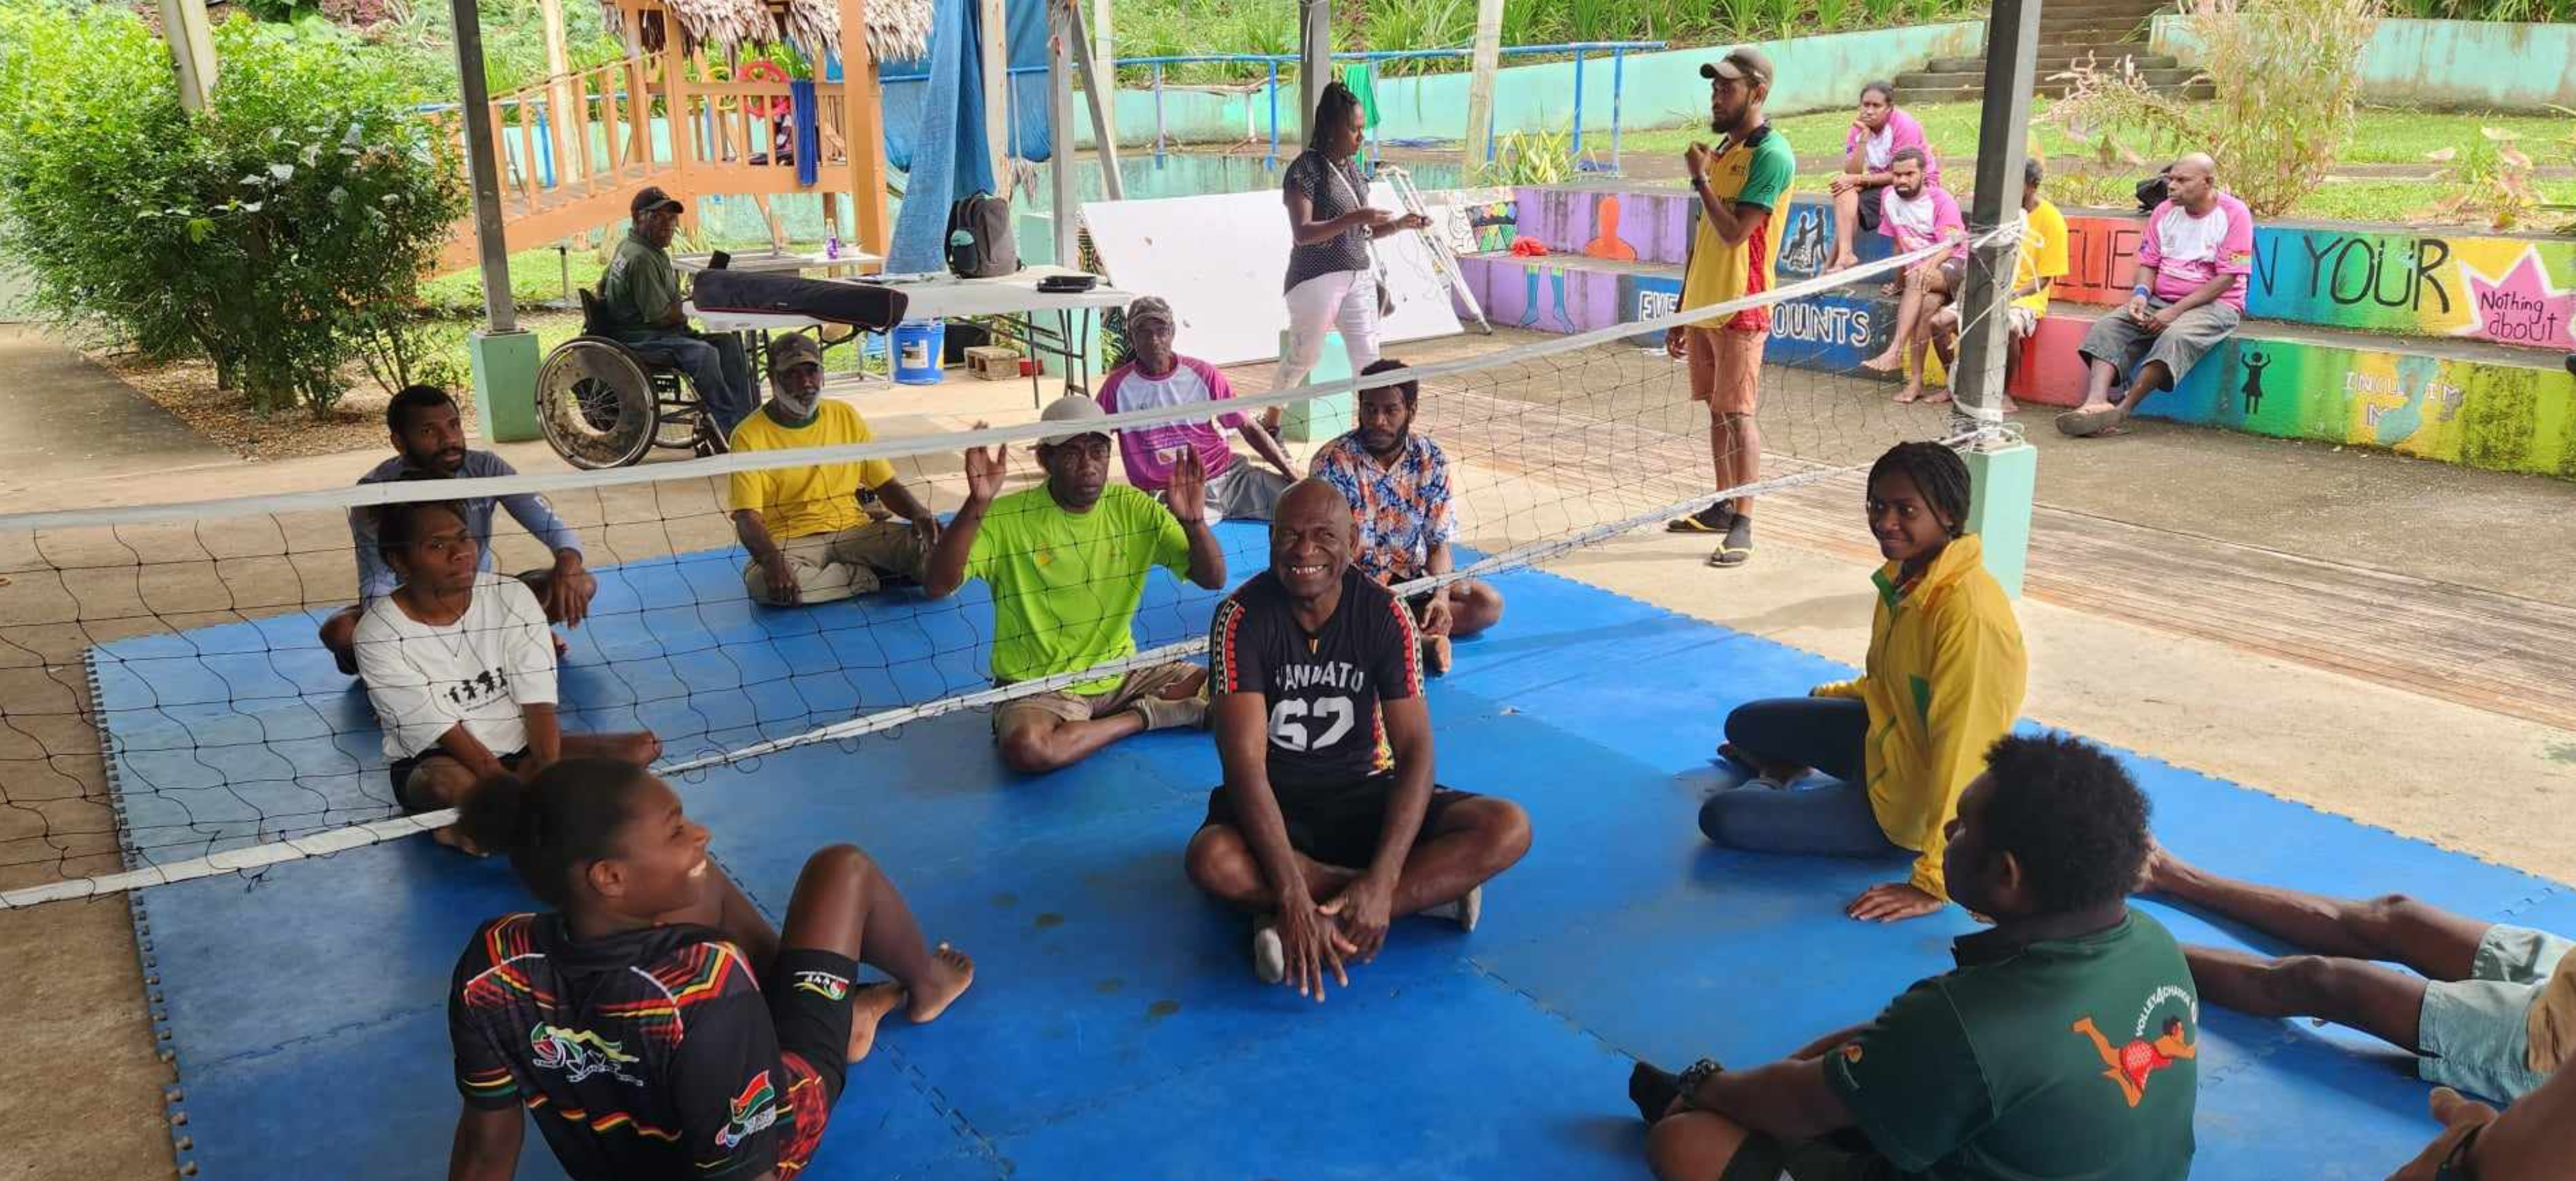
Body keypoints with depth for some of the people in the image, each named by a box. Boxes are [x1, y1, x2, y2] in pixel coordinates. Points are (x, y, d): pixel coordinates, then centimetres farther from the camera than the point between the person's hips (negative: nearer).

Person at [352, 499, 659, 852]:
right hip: (433, 760, -5)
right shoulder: (378, 633, -14)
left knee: (642, 745, -16)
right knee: (449, 782, -42)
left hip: (520, 749, 5)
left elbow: (538, 702, -12)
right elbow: (443, 730, -17)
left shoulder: (512, 597, -7)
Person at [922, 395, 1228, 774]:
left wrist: (1194, 521, -26)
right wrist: (977, 504, -38)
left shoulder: (1133, 507, -4)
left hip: (1123, 672, 2)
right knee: (1027, 748, -36)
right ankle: (1143, 718, -13)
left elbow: (1213, 580, -6)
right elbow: (936, 587, -26)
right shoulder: (1008, 518, -15)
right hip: (1037, 686, -2)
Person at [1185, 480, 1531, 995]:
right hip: (1276, 802, -1)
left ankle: (1330, 919, -28)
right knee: (1213, 860, -37)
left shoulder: (1384, 614, -11)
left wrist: (1382, 883, -31)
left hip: (1365, 791, 2)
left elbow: (1415, 751, -16)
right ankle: (1427, 891, -24)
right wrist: (1293, 894, -37)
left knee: (1509, 828, -21)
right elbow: (1245, 762, -25)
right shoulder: (1242, 618, -17)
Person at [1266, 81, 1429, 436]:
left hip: (1359, 277, 7)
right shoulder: (1306, 169, -11)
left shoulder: (1353, 168, 13)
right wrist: (1355, 218, -27)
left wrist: (1399, 224, 2)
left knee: (1368, 359, -1)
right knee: (1305, 355, 6)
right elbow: (1302, 233, -20)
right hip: (1317, 279, -7)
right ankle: (1269, 421, 27)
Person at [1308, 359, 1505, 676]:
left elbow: (1439, 544, -4)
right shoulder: (1332, 463, -17)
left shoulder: (1431, 460, -5)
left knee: (1489, 604, -15)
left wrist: (1440, 597, -23)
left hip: (1410, 579, 4)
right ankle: (1424, 642, -29)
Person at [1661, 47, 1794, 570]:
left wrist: (1700, 178, -11)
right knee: (1717, 411, 13)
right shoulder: (1719, 151, 15)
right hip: (1702, 306, 8)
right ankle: (1721, 507, 23)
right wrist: (1681, 312, 18)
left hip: (1740, 309, -8)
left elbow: (1733, 233, -20)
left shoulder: (1772, 155, -11)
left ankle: (1742, 525, -1)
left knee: (1739, 415, -5)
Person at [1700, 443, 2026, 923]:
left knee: (1722, 817, -11)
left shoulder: (1969, 613, -33)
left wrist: (1933, 883, -32)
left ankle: (1772, 778, 20)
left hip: (1914, 798, -8)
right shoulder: (1906, 572, -5)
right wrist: (1829, 696, 29)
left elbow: (1964, 750, -33)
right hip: (1888, 733, 8)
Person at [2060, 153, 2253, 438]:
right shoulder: (2165, 212, 10)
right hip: (2160, 301, 6)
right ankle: (2096, 401, -40)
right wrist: (2141, 293, -13)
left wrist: (2175, 311, -20)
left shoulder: (2234, 213, -7)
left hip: (2214, 304, -6)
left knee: (2176, 336, -37)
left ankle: (2122, 409, -36)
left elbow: (2228, 277, -13)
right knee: (2107, 326, -19)